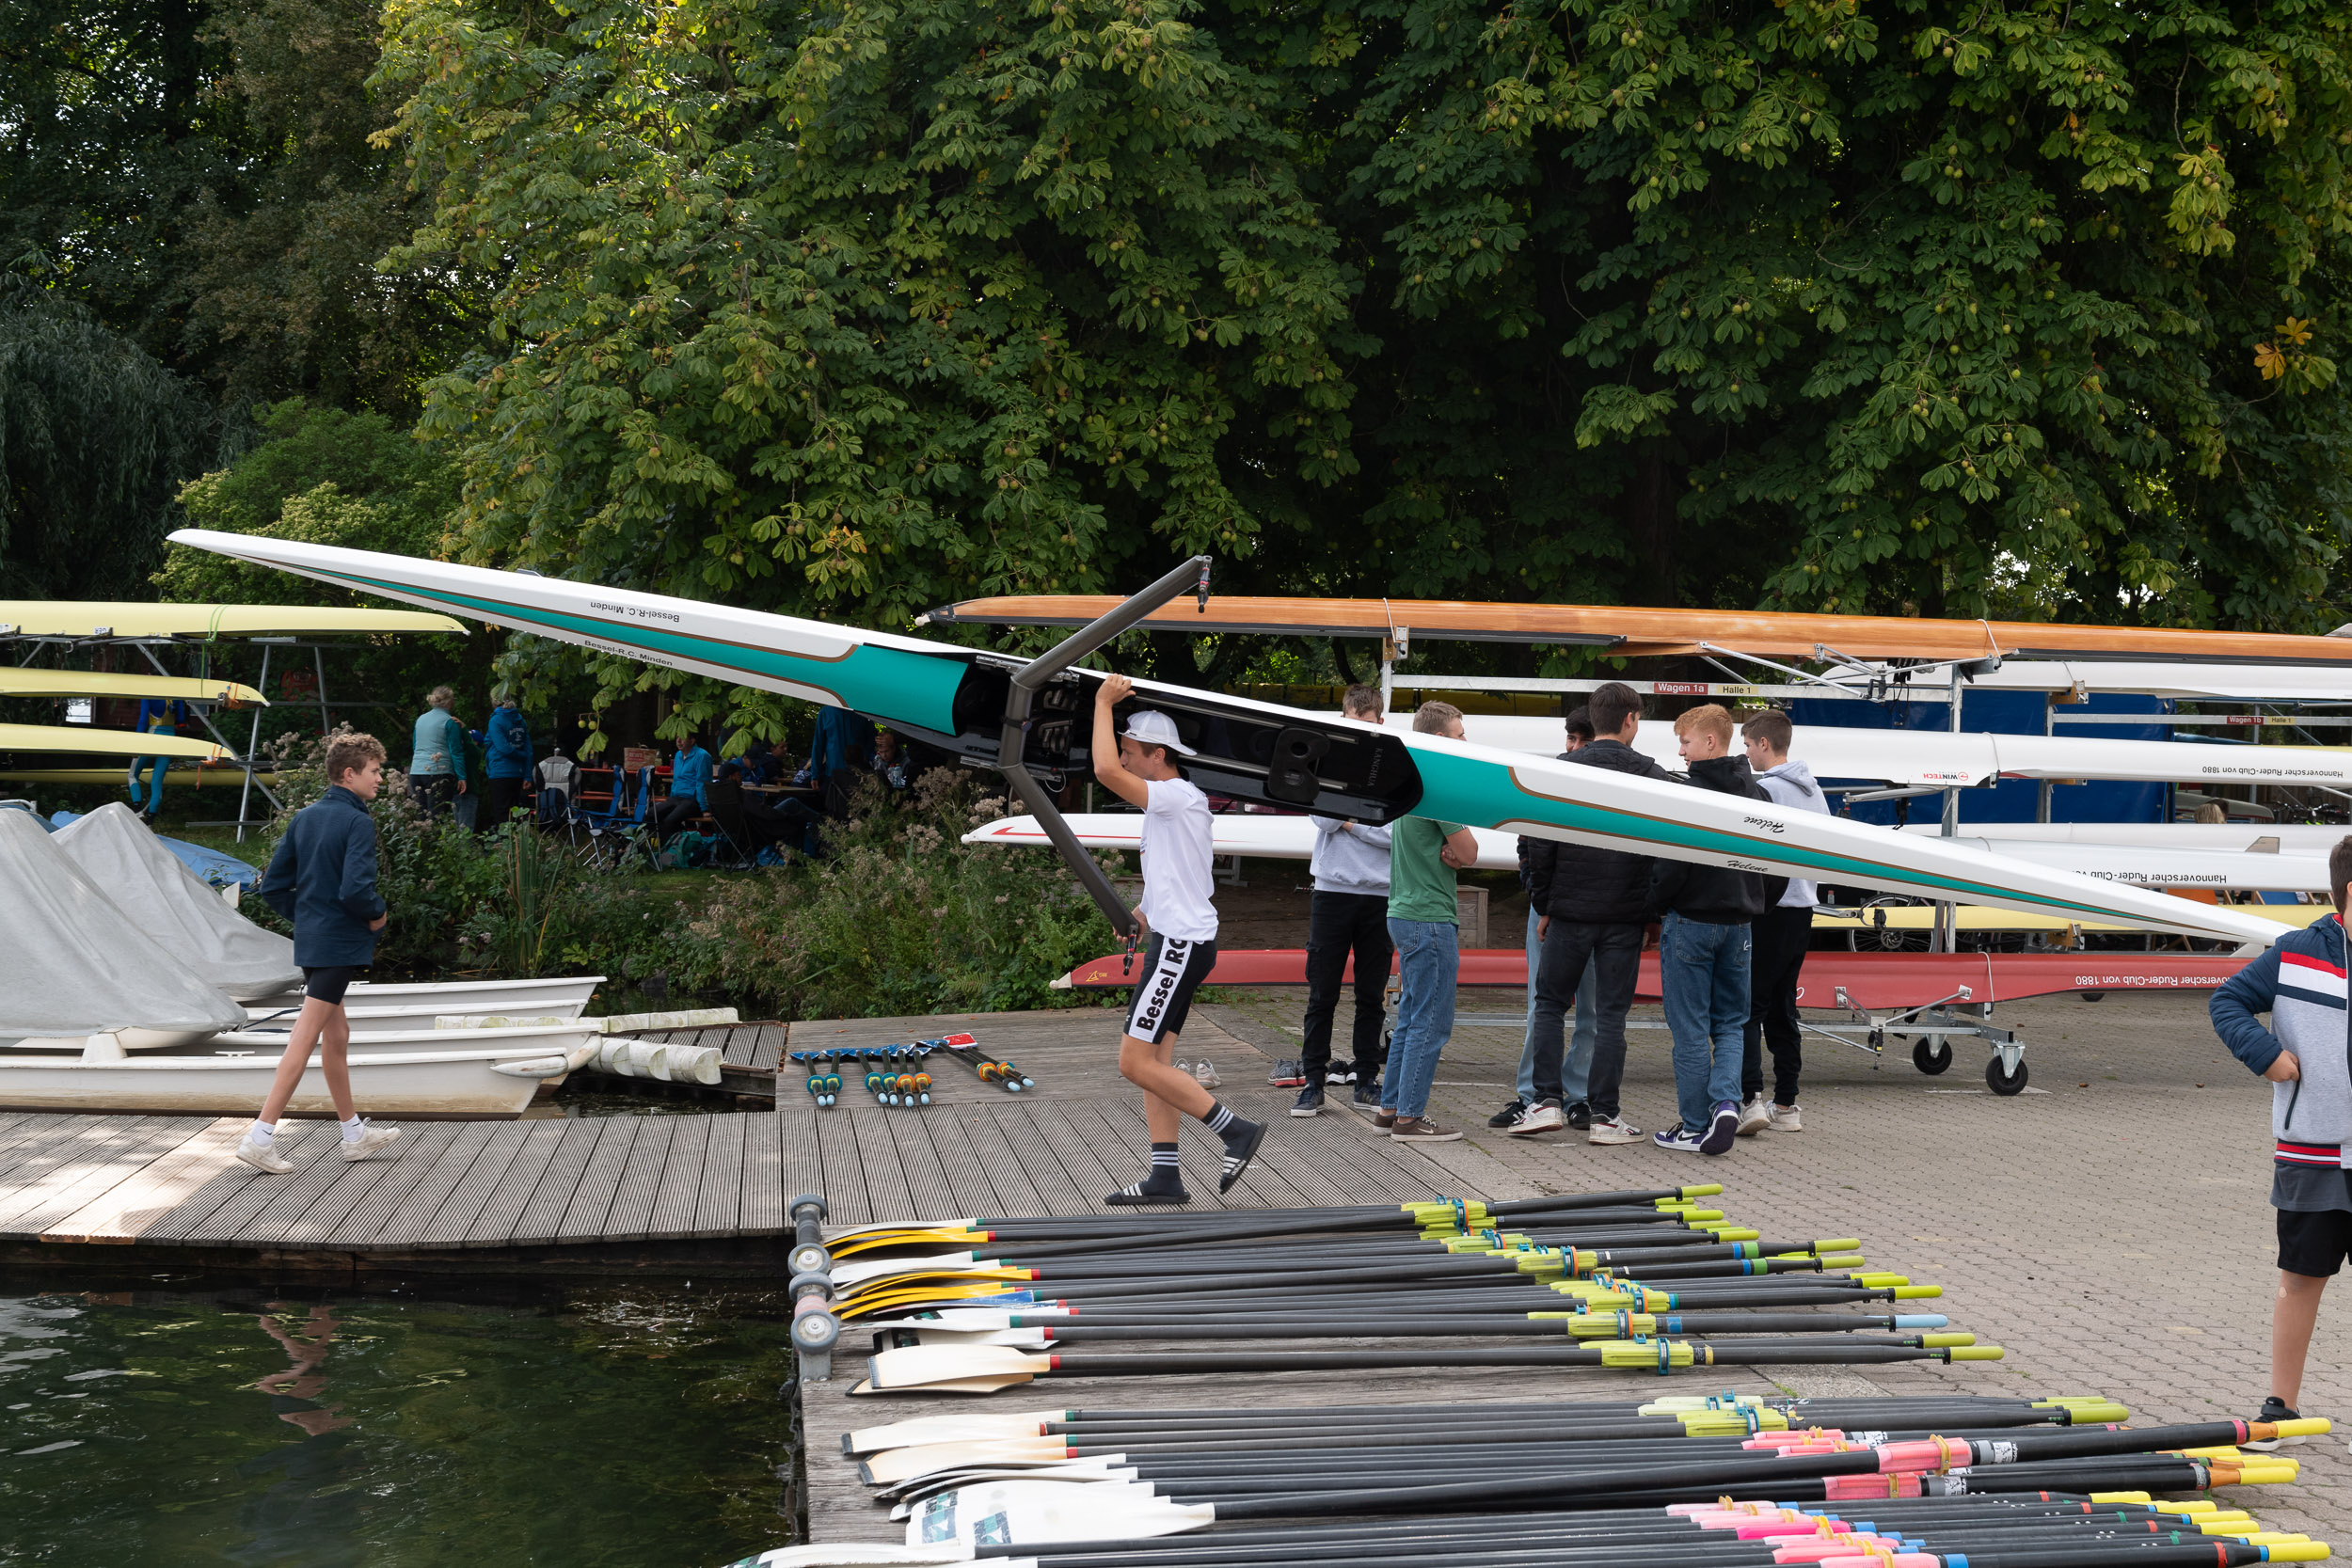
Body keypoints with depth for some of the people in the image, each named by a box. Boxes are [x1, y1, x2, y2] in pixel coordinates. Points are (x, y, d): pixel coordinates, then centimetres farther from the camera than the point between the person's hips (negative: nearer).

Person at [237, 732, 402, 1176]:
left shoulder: (304, 818, 10)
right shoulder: (358, 822, -14)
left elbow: (273, 887, 10)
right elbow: (355, 889, -26)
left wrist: (306, 916, 16)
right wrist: (377, 913, -8)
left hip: (309, 940, 9)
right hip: (340, 944, -9)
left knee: (336, 1035, 18)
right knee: (304, 1040, -7)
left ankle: (354, 1134, 29)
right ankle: (260, 1138, -9)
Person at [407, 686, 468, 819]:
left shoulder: (420, 719, 15)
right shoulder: (450, 722, -4)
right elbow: (456, 751, -7)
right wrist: (462, 777, -5)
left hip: (416, 772, 6)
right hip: (439, 772, -6)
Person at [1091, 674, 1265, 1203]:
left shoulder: (1176, 796, -15)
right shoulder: (1183, 801, 17)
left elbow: (1105, 771, -27)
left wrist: (1104, 703, -16)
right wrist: (1144, 911, 19)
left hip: (1180, 945, -10)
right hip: (1180, 942, 10)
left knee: (1136, 1062, -10)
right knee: (1154, 1061, 9)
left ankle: (1237, 1130, -6)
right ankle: (1165, 1178, 9)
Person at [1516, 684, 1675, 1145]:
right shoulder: (1654, 776, -1)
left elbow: (1539, 845, 0)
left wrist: (1542, 905, 7)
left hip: (1569, 910, 0)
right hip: (1625, 916, 0)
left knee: (1549, 1003, 12)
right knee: (1611, 1013, 4)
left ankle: (1547, 1101, 4)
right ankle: (1604, 1115, 4)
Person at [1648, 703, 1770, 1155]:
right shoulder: (1758, 795, 8)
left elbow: (1673, 863, -17)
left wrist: (1655, 910, -3)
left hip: (1690, 920, -6)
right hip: (1739, 923, 6)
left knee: (1690, 1028, 1)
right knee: (1731, 1023, 14)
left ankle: (1695, 1126, 5)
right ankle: (1727, 1101, -7)